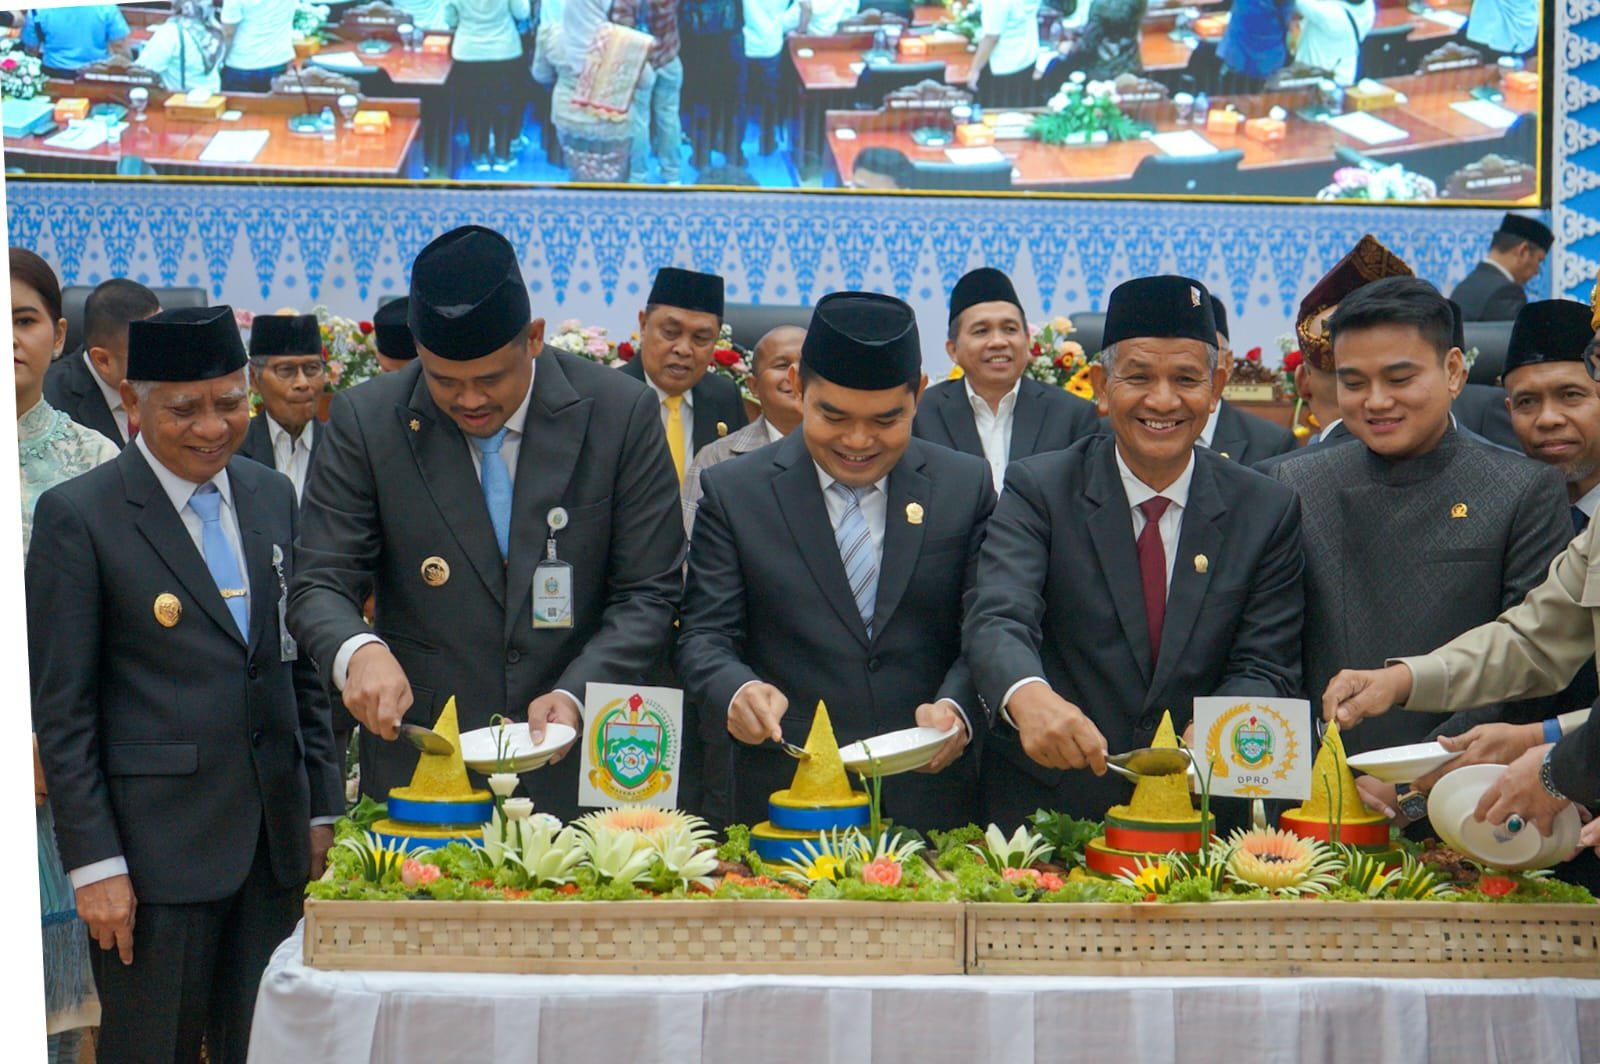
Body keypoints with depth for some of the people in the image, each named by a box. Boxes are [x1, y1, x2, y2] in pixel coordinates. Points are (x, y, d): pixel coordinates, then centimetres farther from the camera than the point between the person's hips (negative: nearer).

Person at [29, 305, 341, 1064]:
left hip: (274, 841, 5)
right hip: (156, 850, -5)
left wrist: (322, 805, 12)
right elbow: (61, 709, -8)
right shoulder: (78, 516, -7)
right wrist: (93, 863, -11)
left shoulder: (272, 497, 9)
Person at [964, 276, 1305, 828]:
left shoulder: (1268, 511, 5)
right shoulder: (1036, 490, -1)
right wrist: (1029, 696, -38)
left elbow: (1265, 666, 1)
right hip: (1044, 808, -2)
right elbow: (997, 619, -16)